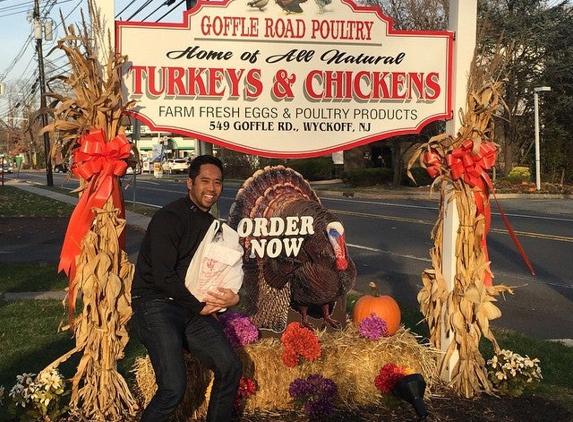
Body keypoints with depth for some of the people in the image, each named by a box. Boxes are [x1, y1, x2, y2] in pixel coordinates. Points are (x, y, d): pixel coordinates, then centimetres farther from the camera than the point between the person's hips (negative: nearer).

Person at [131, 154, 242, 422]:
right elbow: (163, 277, -18)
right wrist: (199, 306, -9)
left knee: (231, 368, -3)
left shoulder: (212, 225, 14)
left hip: (193, 308, 8)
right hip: (156, 305, -7)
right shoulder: (169, 218, -12)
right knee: (174, 388, -22)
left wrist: (230, 297, -2)